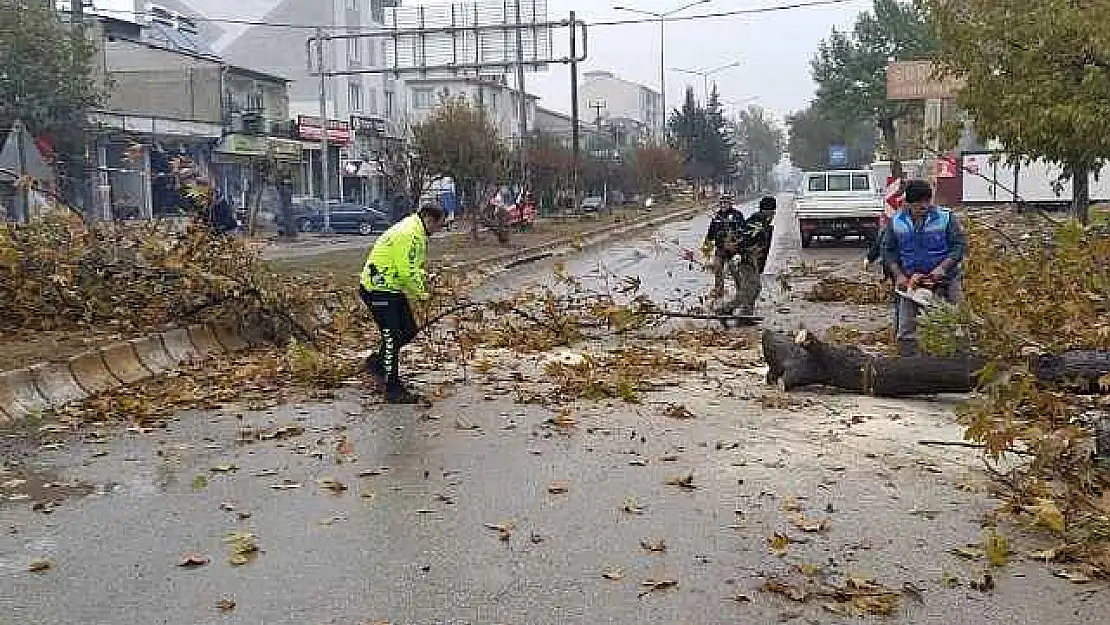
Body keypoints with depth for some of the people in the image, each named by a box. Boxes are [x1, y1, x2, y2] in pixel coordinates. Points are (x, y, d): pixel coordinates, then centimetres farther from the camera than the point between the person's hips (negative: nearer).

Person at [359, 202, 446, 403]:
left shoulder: (418, 234, 13)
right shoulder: (409, 235, -22)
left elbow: (415, 267, 22)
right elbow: (407, 272, -26)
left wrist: (420, 290, 8)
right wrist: (420, 294, -13)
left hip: (394, 290, 11)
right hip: (379, 290, -11)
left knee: (409, 330, 12)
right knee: (392, 336, -7)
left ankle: (377, 362, 28)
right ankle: (393, 389, 0)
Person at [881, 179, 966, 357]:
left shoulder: (946, 217, -6)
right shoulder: (896, 222, 1)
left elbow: (959, 245, -7)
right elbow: (889, 251, 6)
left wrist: (943, 267, -20)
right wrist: (899, 275, -7)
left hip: (945, 278, -2)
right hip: (911, 280, 2)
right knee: (906, 330, 2)